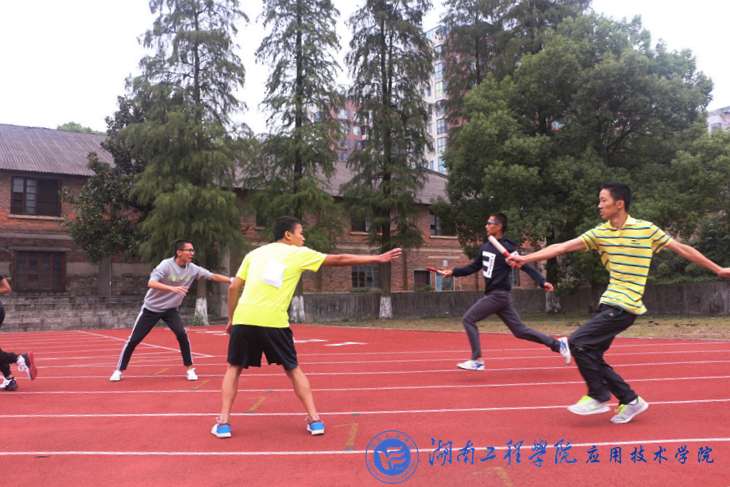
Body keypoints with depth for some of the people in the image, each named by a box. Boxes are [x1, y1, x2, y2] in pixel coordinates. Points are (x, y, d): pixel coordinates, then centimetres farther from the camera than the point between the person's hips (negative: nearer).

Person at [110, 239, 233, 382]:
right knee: (133, 339, 2)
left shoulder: (192, 269, -10)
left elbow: (214, 276, -9)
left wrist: (233, 280, -18)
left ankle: (190, 368, -3)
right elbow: (151, 283, -36)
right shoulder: (166, 265, -24)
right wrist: (172, 288, -51)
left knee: (182, 334, -18)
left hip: (170, 309, 3)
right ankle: (119, 370, 23)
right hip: (151, 308, -2)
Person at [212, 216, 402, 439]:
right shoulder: (299, 254, 8)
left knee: (234, 368, 19)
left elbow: (233, 288, 13)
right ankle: (314, 420, 13)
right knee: (293, 369, 14)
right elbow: (340, 259, 10)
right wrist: (377, 258, 16)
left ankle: (223, 423, 12)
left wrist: (231, 319, 24)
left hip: (243, 318, 3)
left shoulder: (254, 253, 18)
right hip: (274, 320, -2)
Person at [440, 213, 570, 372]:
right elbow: (474, 267, 22)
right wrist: (454, 272, 15)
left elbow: (526, 266, -13)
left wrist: (542, 282, -24)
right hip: (492, 295, 8)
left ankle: (477, 360, -4)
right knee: (520, 330, 11)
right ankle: (557, 344, 19)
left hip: (499, 295, -8)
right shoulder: (485, 248, 13)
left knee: (468, 319, -9)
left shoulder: (507, 249, -11)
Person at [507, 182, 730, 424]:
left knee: (578, 342, -15)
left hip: (625, 306, -6)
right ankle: (630, 400, 19)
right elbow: (561, 247, 1)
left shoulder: (647, 229, -3)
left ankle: (598, 397, 2)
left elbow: (683, 249, 9)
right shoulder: (599, 233, 7)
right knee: (592, 355, 5)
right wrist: (525, 258, -6)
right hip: (608, 303, 6)